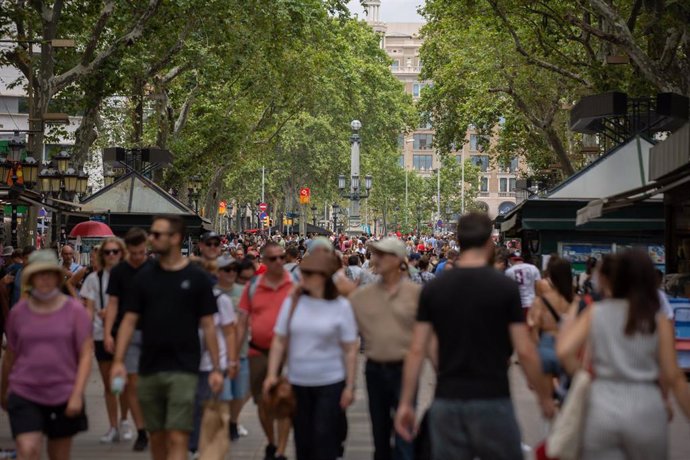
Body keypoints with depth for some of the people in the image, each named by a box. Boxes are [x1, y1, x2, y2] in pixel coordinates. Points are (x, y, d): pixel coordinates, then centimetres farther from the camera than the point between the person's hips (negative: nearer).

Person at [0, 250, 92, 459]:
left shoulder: (74, 310, -2)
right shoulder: (18, 312, 2)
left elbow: (85, 355, -4)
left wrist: (77, 394, -13)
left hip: (64, 397, 0)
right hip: (24, 395, 0)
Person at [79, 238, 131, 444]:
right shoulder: (94, 278, 4)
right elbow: (89, 309, 2)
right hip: (101, 334, 2)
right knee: (108, 384, 7)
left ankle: (124, 421, 20)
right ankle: (113, 427, 16)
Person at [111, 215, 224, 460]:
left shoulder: (197, 278, -1)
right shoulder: (144, 277, 6)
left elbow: (208, 325, 1)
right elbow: (129, 321, 5)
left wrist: (216, 368, -3)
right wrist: (119, 360, -6)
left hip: (183, 369, -3)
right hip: (149, 370, 4)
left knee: (177, 438, -9)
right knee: (157, 437, 12)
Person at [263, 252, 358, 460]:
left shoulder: (341, 306, -7)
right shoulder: (292, 301, -1)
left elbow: (350, 350, -4)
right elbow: (279, 341, 4)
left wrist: (350, 386, -5)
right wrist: (272, 374, -2)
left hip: (330, 383, -3)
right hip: (298, 382, 3)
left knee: (324, 438, -3)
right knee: (302, 438, 11)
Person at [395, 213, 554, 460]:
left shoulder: (433, 289, 2)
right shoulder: (505, 287, -6)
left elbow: (417, 351, 0)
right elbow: (525, 351, -7)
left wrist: (406, 403, 5)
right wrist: (545, 396, 6)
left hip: (447, 402, 3)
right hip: (492, 401, -2)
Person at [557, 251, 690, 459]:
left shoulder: (594, 313, 3)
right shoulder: (659, 321, 0)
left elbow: (564, 351, -8)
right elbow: (672, 377, -2)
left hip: (602, 408, 1)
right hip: (646, 411, -1)